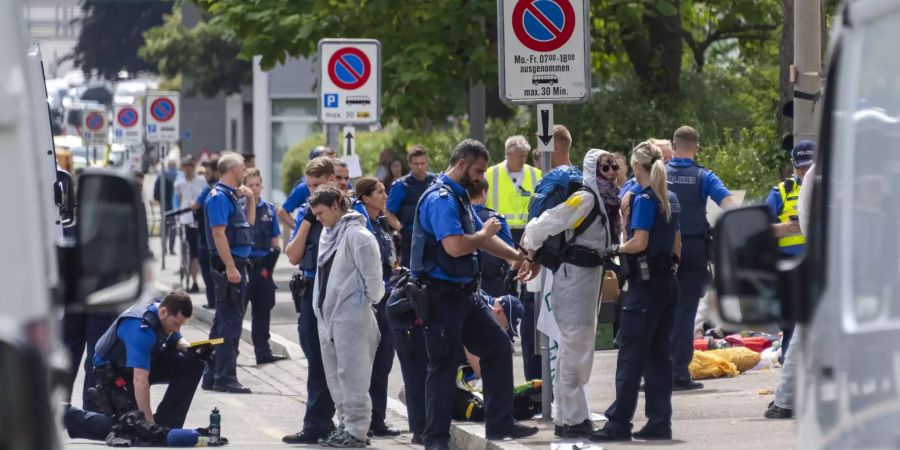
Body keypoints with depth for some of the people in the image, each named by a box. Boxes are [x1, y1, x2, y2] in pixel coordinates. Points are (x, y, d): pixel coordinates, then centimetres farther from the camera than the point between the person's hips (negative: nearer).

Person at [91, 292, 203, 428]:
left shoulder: (169, 316, -11)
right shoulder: (142, 329, -37)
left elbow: (176, 340, 12)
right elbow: (140, 380, -40)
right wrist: (149, 422, -40)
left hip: (142, 362, 8)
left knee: (192, 365, -9)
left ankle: (165, 426, -8)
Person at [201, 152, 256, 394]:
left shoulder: (232, 196, 16)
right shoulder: (219, 197, -13)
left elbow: (249, 222, 29)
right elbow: (218, 233, -20)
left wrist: (250, 199, 15)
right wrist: (230, 268, -24)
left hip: (237, 264, 10)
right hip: (228, 265, -10)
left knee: (223, 321, 14)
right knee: (230, 321, -9)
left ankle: (212, 376, 20)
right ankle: (225, 377, -9)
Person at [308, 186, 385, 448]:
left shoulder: (357, 235, -12)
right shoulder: (328, 234, 15)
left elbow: (372, 276, -13)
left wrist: (370, 302, -6)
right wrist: (320, 305, 16)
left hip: (351, 316, -9)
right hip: (328, 316, 9)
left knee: (352, 376, -7)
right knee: (335, 377, 13)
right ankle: (346, 424, 21)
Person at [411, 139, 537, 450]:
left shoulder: (459, 197, 14)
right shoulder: (440, 199, -18)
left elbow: (482, 238, 25)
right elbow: (455, 246, -30)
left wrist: (518, 257, 17)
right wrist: (485, 233, -12)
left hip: (464, 294, 10)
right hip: (442, 296, -10)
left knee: (498, 348, 10)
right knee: (442, 365, -3)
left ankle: (500, 424, 16)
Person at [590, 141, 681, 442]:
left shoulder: (644, 199, -13)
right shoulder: (671, 200, 12)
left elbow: (639, 242, -20)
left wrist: (615, 250, -5)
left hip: (645, 285, -8)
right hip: (668, 283, 8)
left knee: (630, 355, -6)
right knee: (659, 355, 10)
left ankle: (619, 423, -6)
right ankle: (659, 422, 9)